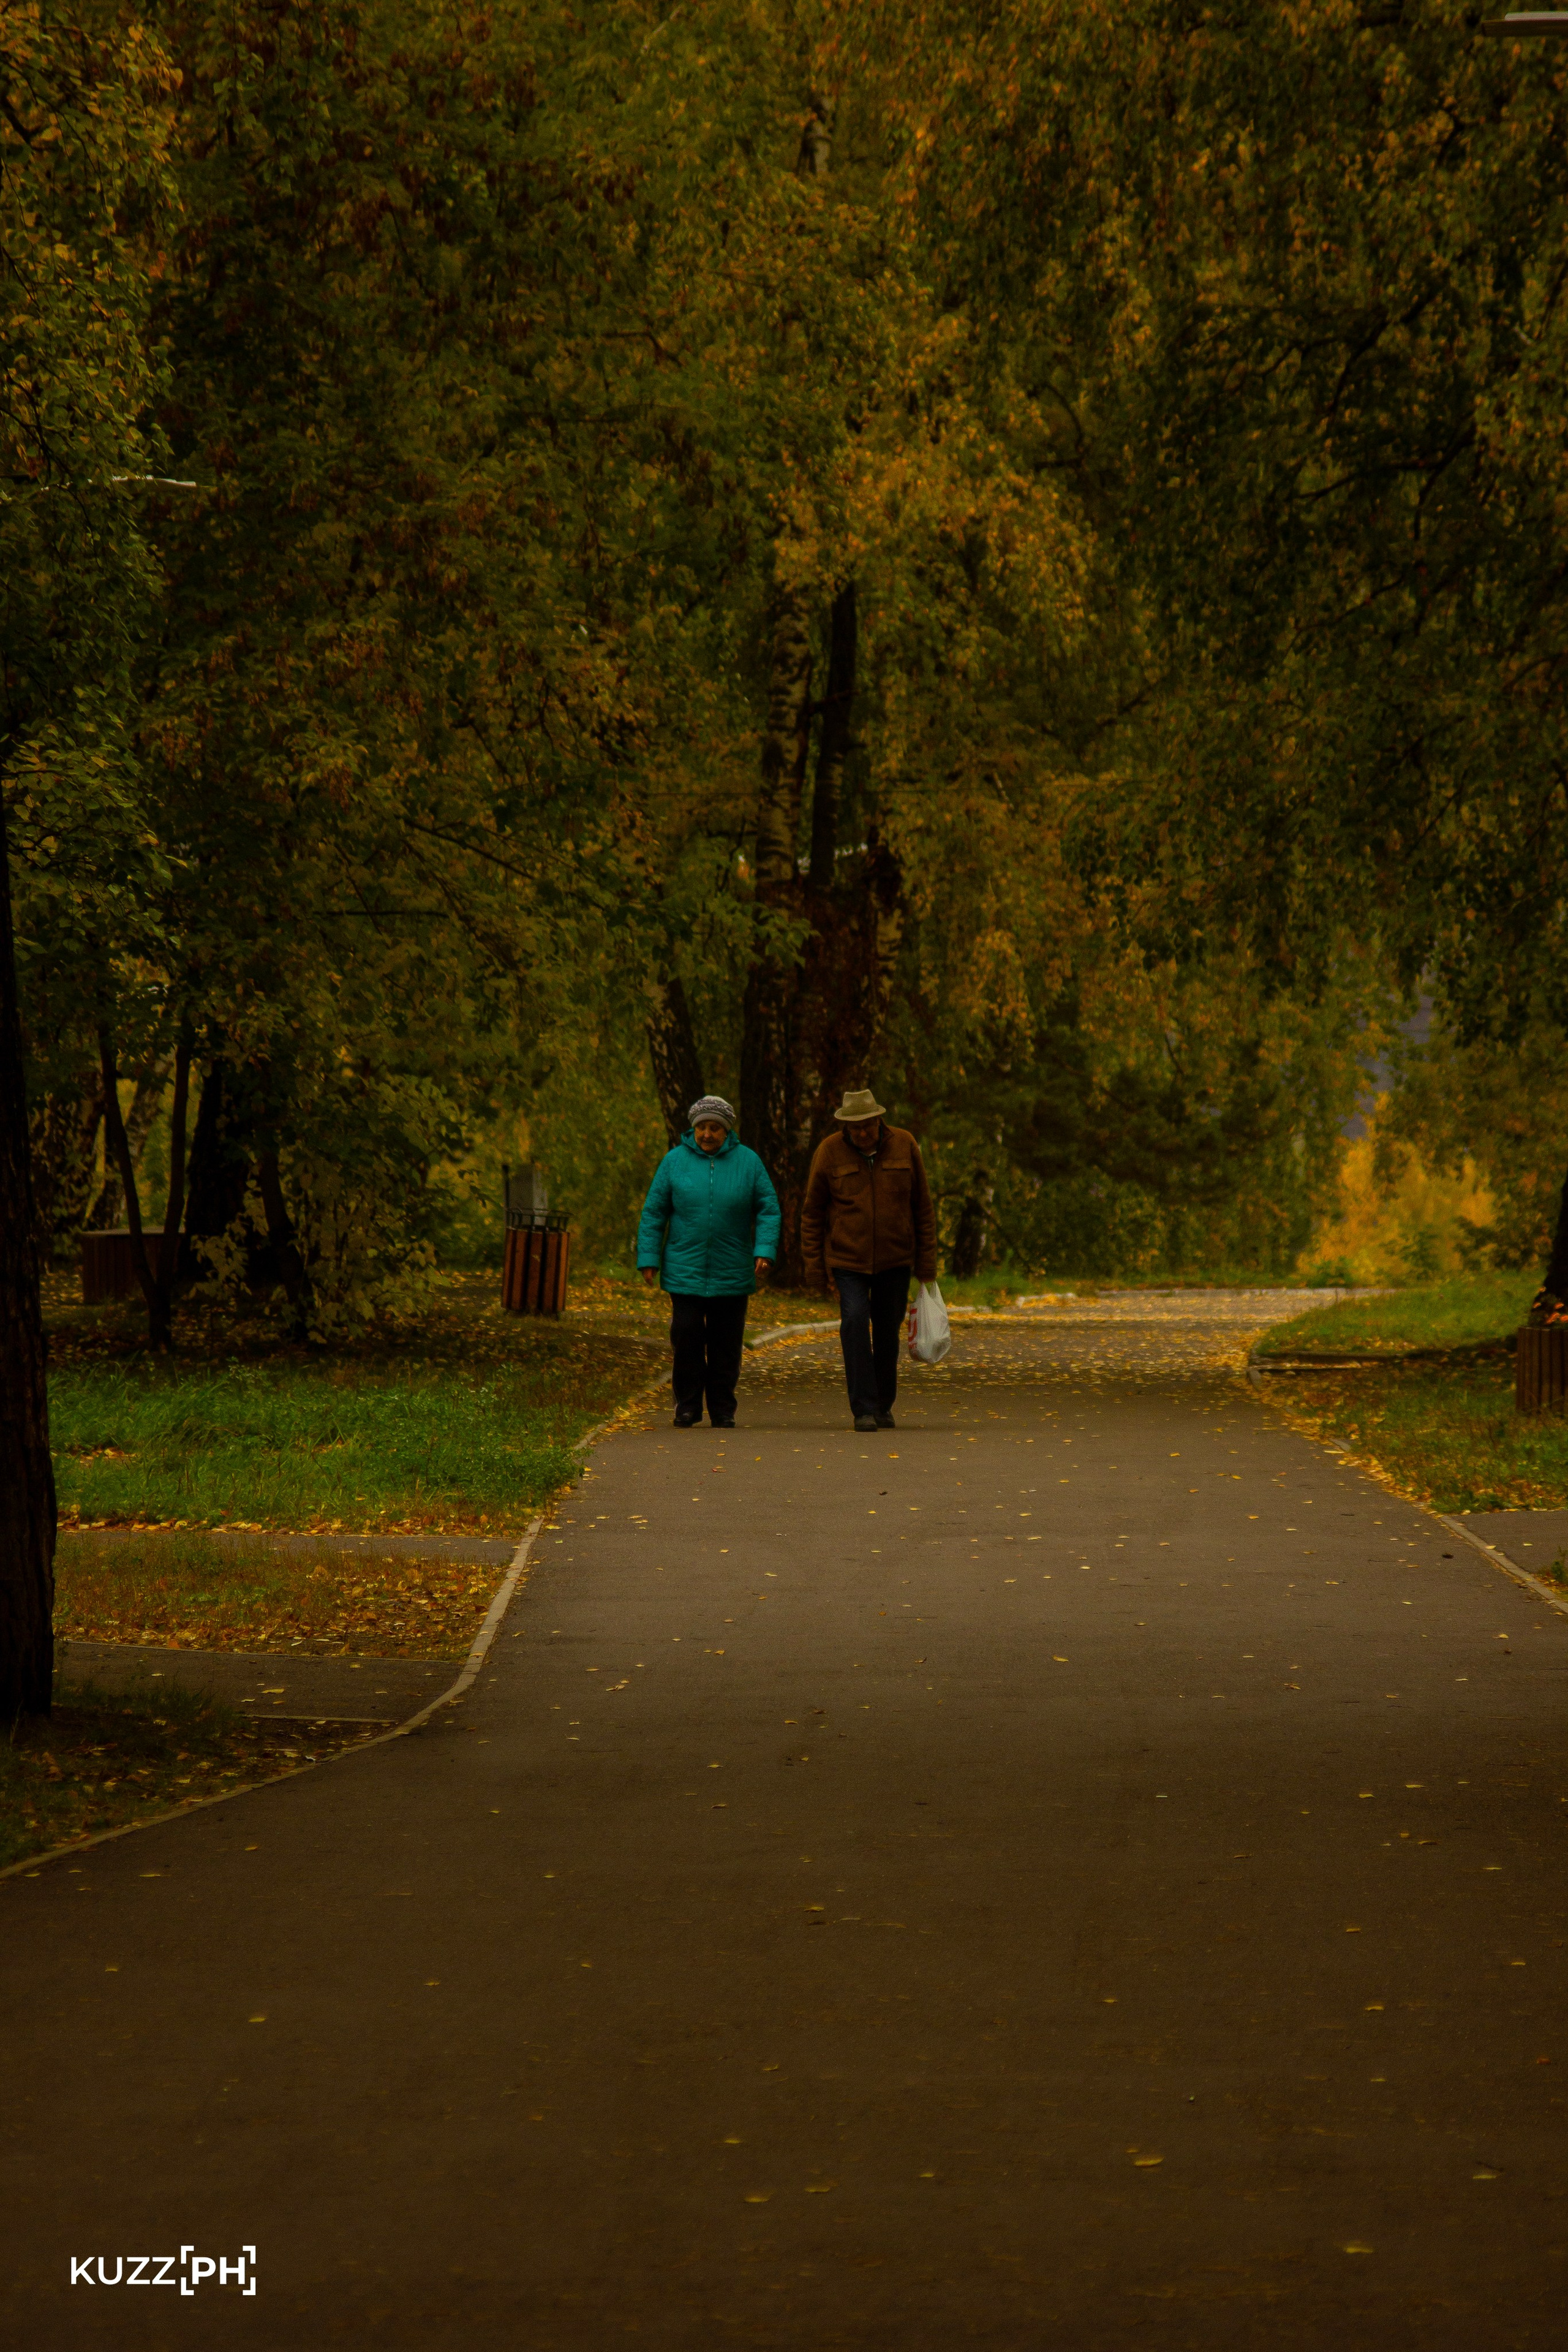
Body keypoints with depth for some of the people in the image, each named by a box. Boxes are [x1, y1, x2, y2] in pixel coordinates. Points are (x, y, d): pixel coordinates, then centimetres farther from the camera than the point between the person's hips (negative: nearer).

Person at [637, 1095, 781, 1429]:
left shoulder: (747, 1162, 3)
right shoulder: (675, 1161, 2)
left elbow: (768, 1209, 5)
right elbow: (654, 1212, 6)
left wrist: (765, 1250, -8)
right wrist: (649, 1258, 1)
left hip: (732, 1275, 1)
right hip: (685, 1272, -1)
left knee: (726, 1345, 3)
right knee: (687, 1338, -7)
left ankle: (723, 1412, 12)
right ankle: (687, 1408, 5)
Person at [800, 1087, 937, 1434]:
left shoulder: (904, 1146, -2)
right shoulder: (830, 1152, -6)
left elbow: (923, 1206, 5)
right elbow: (812, 1211, 3)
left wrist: (927, 1261, 4)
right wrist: (815, 1266, -1)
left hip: (895, 1260, 2)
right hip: (848, 1260, -2)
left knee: (888, 1331, 8)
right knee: (854, 1321, -19)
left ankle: (884, 1405, 26)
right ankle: (864, 1409, -18)